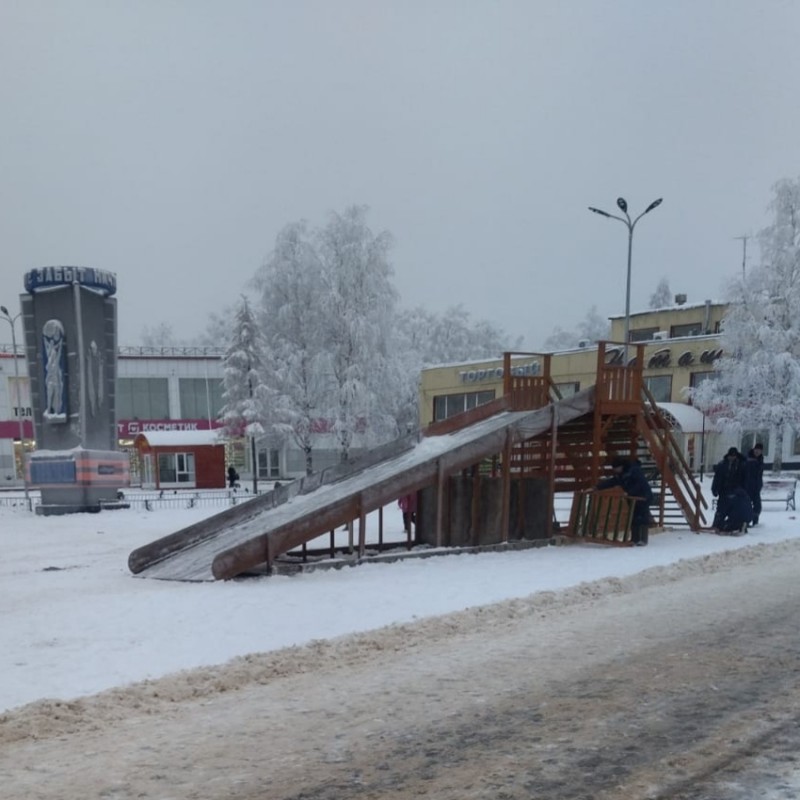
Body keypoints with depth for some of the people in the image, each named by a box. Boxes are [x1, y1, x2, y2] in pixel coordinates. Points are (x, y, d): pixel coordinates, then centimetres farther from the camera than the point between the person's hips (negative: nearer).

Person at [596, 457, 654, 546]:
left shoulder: (634, 470, -18)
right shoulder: (619, 476, 7)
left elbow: (640, 484, -25)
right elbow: (609, 482, 4)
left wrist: (629, 493, -28)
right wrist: (596, 488, -5)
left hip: (644, 497, -8)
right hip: (633, 498, 8)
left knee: (642, 517, -11)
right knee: (633, 518, 6)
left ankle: (643, 539, -12)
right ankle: (635, 539, 10)